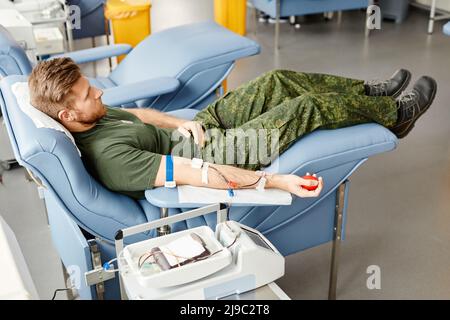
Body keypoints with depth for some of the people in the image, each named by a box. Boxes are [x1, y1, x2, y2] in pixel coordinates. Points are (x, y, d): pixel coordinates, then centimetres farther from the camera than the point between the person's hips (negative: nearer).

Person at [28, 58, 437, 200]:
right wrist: (278, 182, -32)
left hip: (198, 128, 9)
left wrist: (181, 124, -7)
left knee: (277, 81, 7)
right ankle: (396, 114, 19)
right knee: (307, 106, -6)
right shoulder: (108, 155, -33)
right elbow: (194, 175, -35)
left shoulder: (92, 118, -5)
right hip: (214, 153, -9)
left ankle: (371, 92, 27)